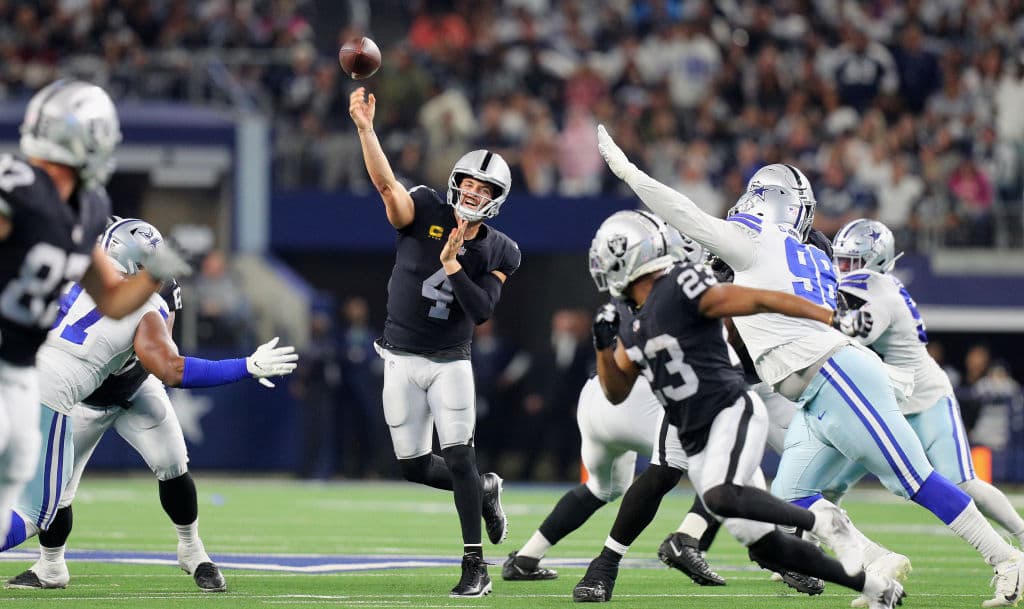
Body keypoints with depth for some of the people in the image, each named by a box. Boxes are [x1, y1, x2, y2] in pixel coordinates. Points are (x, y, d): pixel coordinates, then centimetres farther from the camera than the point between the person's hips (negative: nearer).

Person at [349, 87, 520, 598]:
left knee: (458, 458, -14)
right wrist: (365, 128, -40)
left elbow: (482, 311, -13)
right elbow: (385, 183, -25)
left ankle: (475, 567, -10)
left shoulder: (497, 253, -3)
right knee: (415, 467, 5)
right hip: (401, 360, 1)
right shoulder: (424, 214, -8)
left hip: (451, 364, -1)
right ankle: (485, 491, 35)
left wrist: (453, 265, -23)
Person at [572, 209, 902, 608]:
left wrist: (835, 320, -20)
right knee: (764, 547, 6)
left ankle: (825, 524, -15)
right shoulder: (628, 319, 10)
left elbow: (763, 300, -16)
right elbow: (616, 393, 18)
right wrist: (603, 345, 0)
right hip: (696, 441, 8)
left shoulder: (680, 289, -15)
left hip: (732, 414, -8)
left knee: (721, 497, -36)